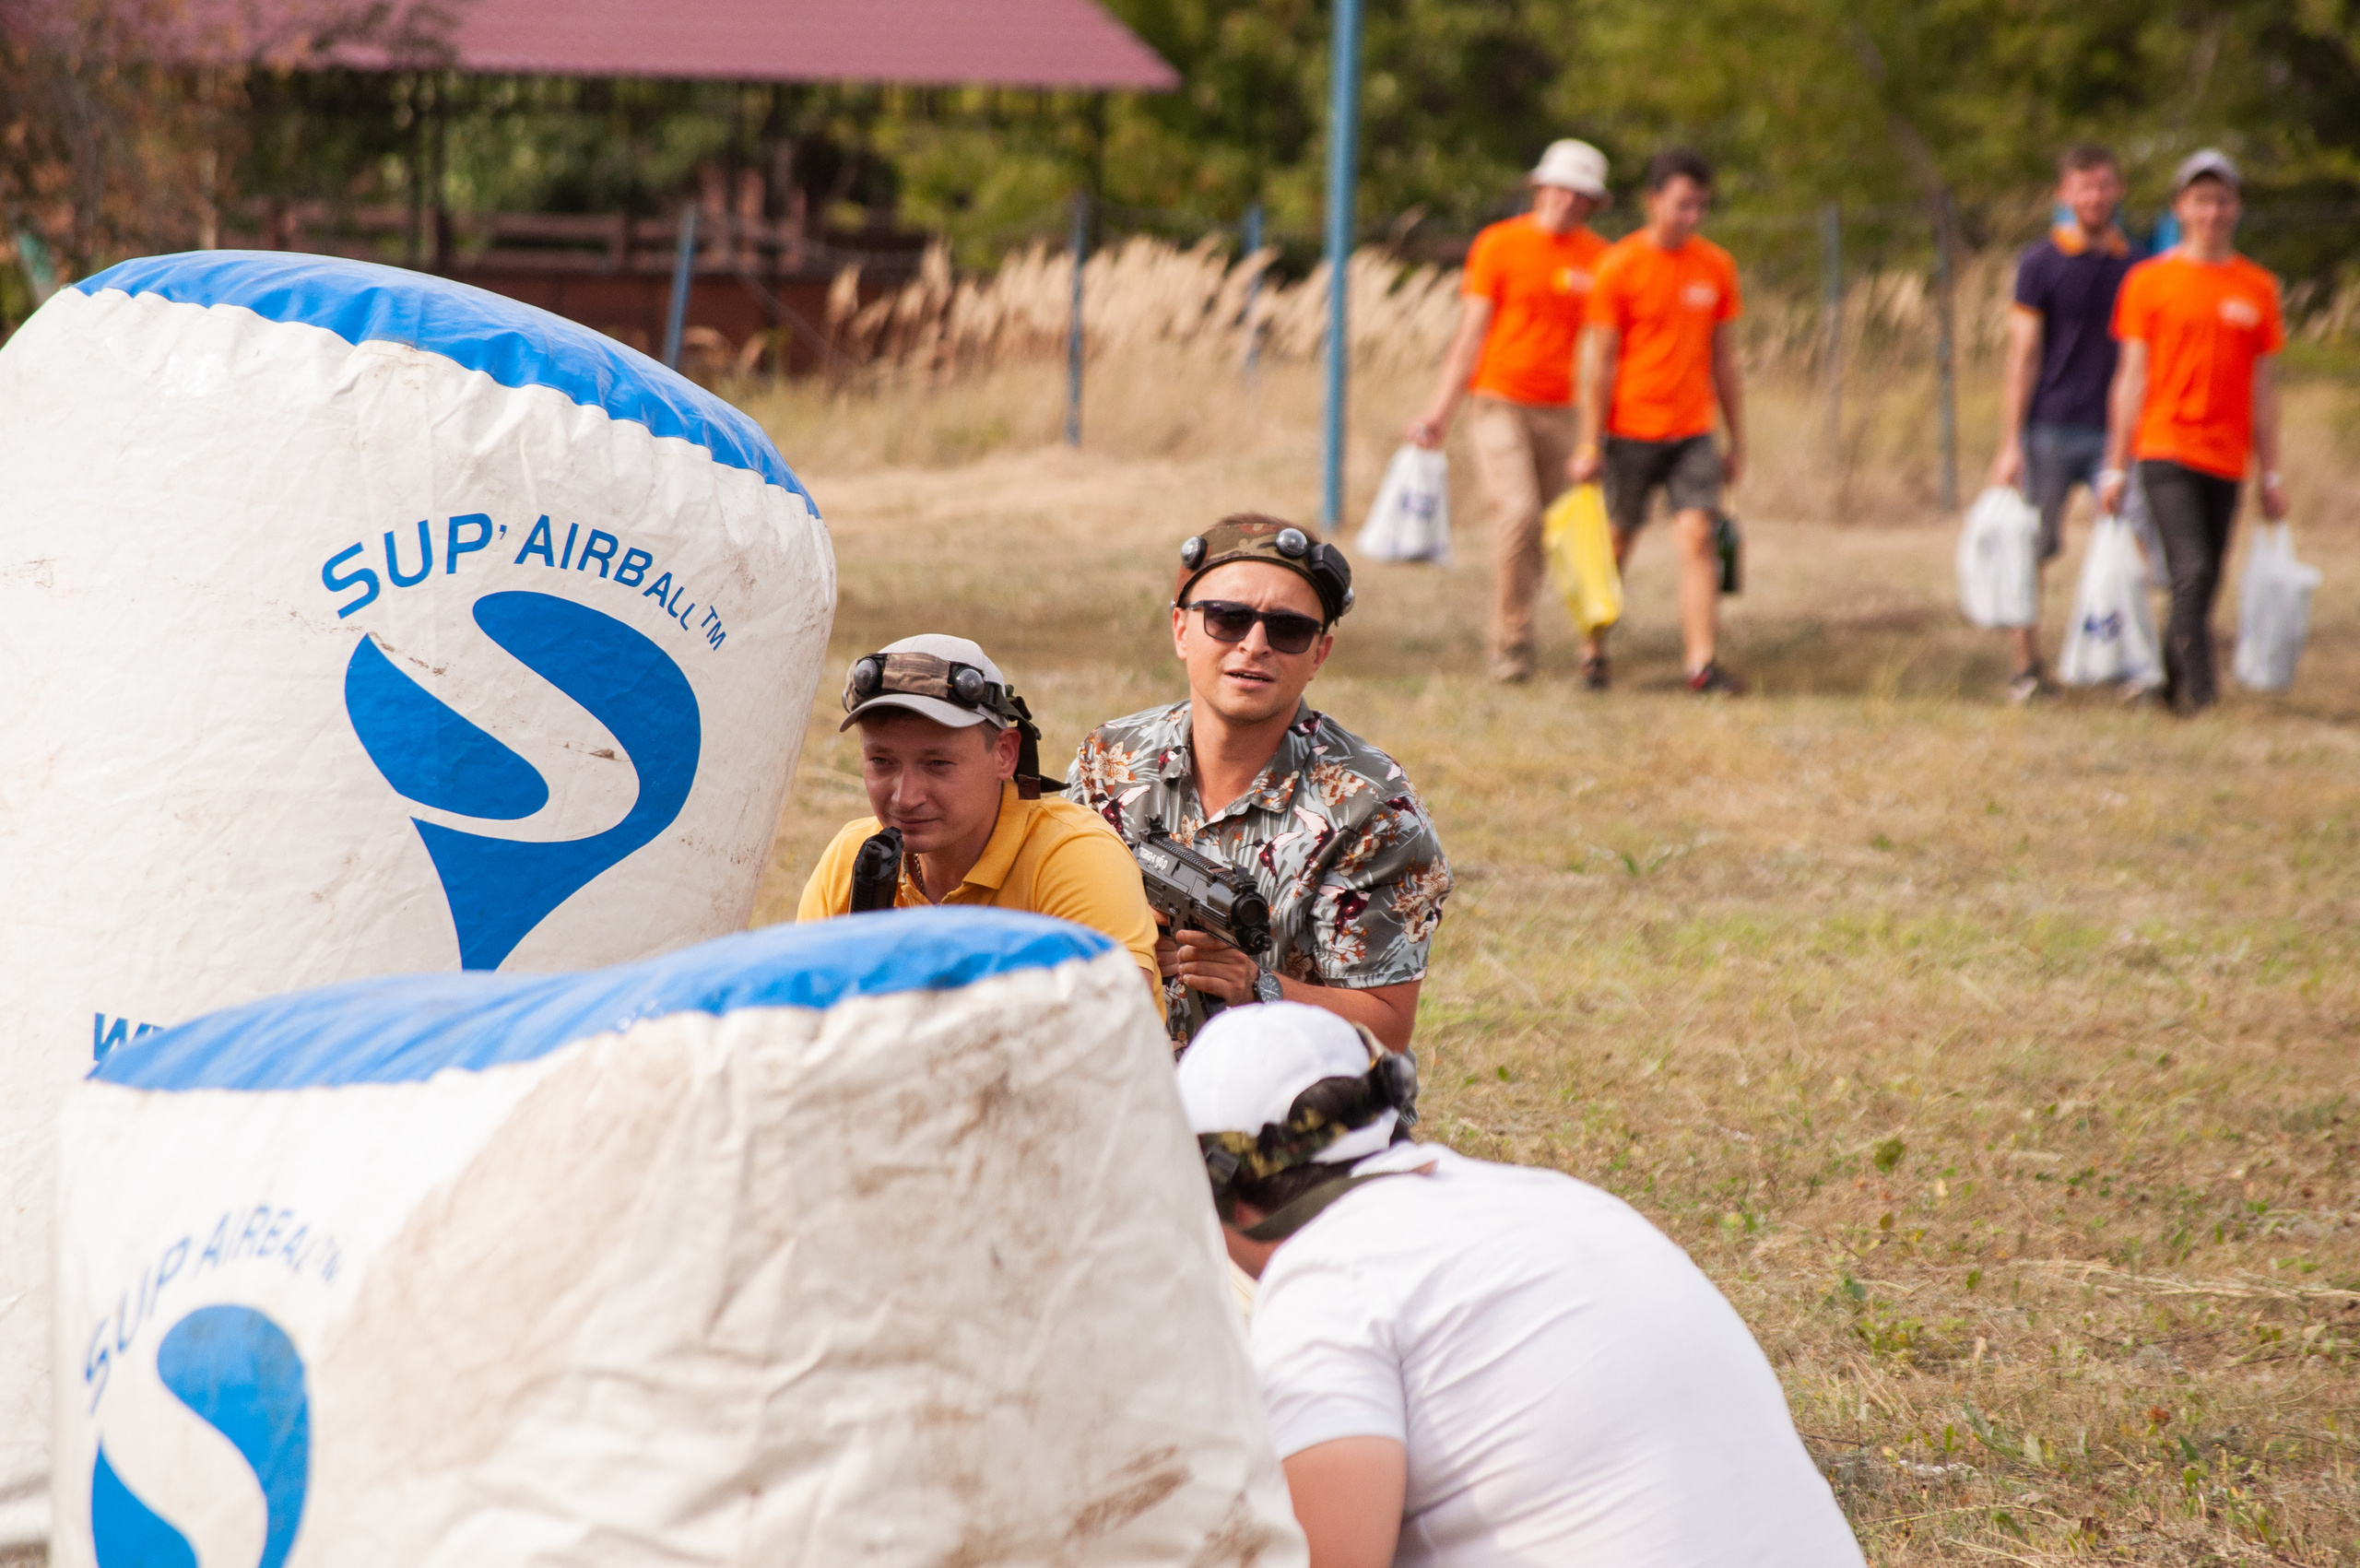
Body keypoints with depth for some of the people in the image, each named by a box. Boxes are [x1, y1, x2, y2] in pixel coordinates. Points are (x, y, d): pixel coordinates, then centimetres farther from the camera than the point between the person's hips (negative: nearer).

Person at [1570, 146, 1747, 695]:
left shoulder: (1717, 268, 6)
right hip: (1629, 429, -3)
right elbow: (1599, 360, -6)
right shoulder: (1619, 267, -7)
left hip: (1692, 433, 3)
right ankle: (1594, 652, 24)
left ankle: (1703, 663, -15)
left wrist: (1737, 440, 14)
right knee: (1615, 543, 6)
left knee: (1697, 537, -10)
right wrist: (1590, 445, -9)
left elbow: (1724, 358, 14)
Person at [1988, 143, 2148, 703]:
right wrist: (2010, 444, -6)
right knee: (2032, 551, 1)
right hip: (2049, 429, -2)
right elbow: (2023, 357, -1)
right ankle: (2027, 668, 10)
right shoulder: (2040, 264, 1)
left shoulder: (2137, 266, 10)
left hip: (2115, 431, 2)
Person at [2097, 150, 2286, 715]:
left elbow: (2263, 386, 13)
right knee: (2191, 572, -17)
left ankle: (2171, 688, 20)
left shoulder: (2258, 287, 10)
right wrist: (2115, 467, -1)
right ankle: (2201, 697, -20)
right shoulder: (2148, 280, 2)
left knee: (2204, 585, 6)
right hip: (2165, 449, -4)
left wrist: (2272, 474, 11)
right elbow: (2132, 376, 2)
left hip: (2226, 457, 4)